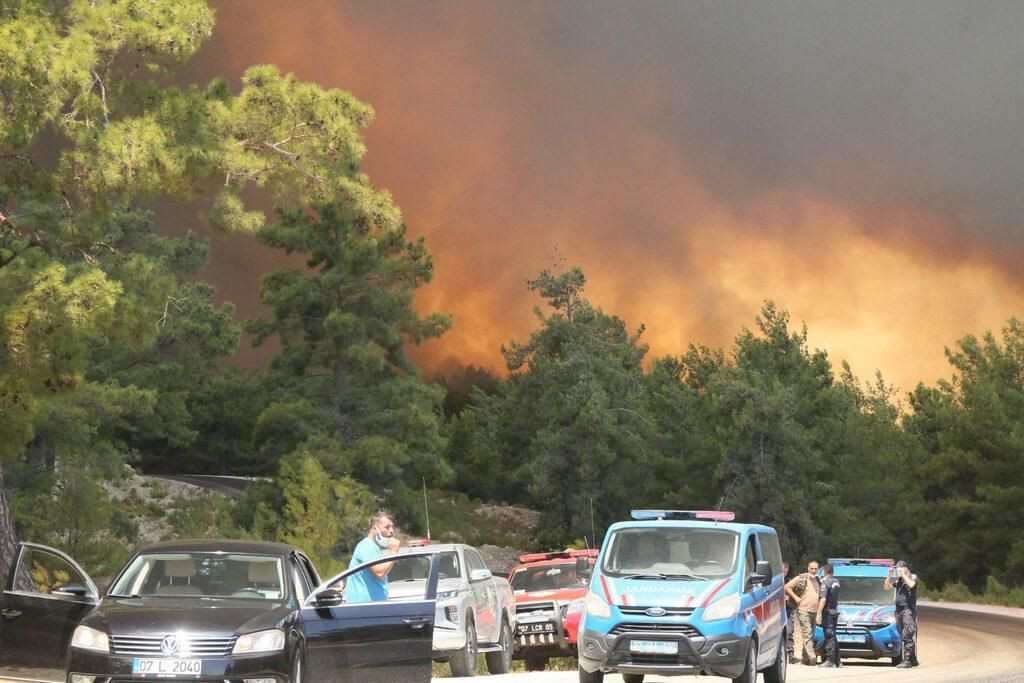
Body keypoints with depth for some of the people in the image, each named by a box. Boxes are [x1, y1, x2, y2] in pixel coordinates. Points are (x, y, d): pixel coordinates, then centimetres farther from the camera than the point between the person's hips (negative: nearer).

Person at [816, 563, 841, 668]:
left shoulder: (825, 582, -13)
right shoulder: (836, 581, 10)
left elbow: (823, 599, -19)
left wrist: (818, 614, -19)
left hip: (828, 612, -8)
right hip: (835, 611, 8)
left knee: (829, 636, -7)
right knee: (833, 637, 14)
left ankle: (830, 660, -7)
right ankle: (837, 661, 17)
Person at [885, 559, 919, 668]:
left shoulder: (912, 577, 1)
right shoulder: (898, 581, 18)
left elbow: (911, 584, -19)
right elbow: (886, 587, 18)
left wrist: (903, 574, -13)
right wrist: (889, 575, 8)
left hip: (909, 609, -7)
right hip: (899, 610, 7)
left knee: (907, 636, -14)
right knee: (904, 636, 7)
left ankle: (907, 660, -19)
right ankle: (913, 660, 12)